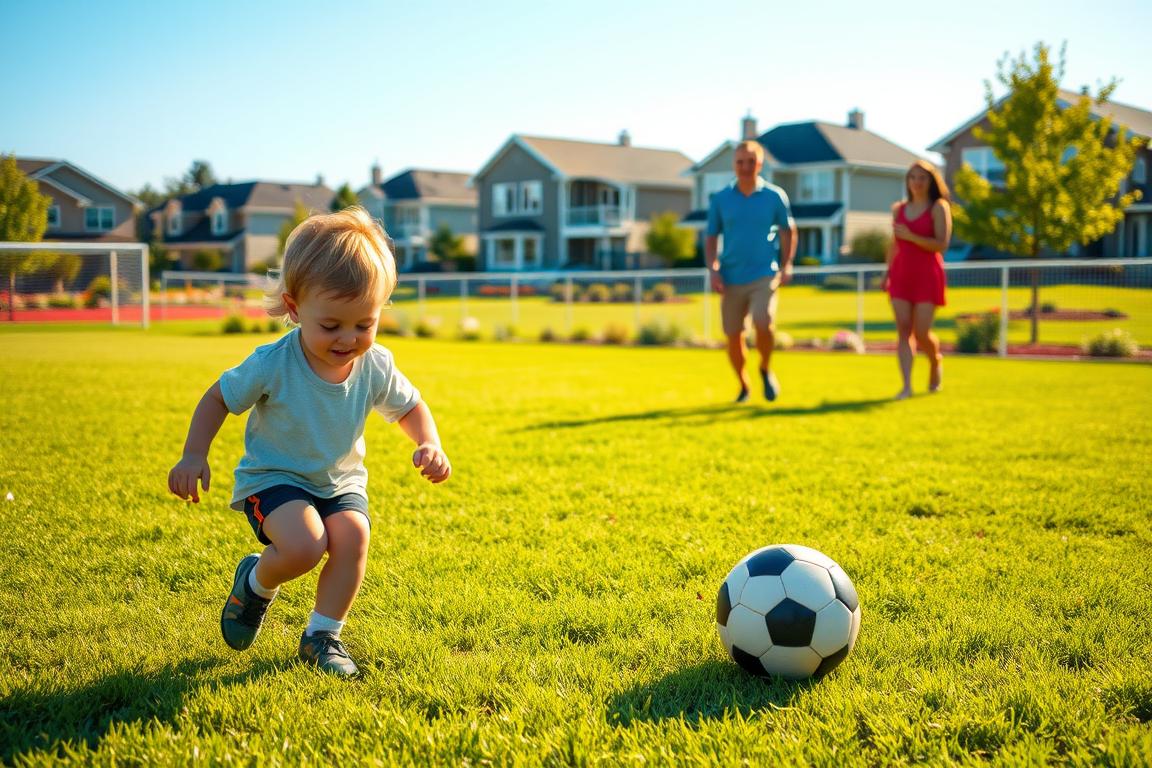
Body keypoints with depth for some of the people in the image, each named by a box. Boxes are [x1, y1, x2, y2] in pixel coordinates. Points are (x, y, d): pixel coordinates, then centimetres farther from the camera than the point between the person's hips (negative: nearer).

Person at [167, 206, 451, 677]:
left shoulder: (376, 367, -13)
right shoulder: (272, 365, -23)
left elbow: (410, 408, 6)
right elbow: (218, 398, -7)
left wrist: (429, 445, -14)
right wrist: (193, 456, -15)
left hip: (340, 483, 4)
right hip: (274, 479, -3)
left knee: (353, 534, -26)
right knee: (304, 545, -31)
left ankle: (322, 635, -3)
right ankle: (257, 583, 7)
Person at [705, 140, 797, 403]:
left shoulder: (775, 196, 2)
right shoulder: (720, 199, 4)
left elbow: (788, 231, 12)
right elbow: (711, 238, 9)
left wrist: (786, 266, 2)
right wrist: (713, 270, -3)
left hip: (764, 276, -2)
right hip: (731, 279, 2)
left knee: (763, 323, -23)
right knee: (733, 336, 3)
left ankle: (766, 369, 5)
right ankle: (743, 385, 26)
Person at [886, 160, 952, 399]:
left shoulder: (939, 207, -2)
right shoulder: (898, 209, 13)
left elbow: (942, 244, -11)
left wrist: (911, 236, -19)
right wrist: (888, 274, 15)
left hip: (927, 275, -4)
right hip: (901, 274, 4)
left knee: (922, 332, -5)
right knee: (903, 330, -7)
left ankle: (936, 362, 28)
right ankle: (906, 385, -10)